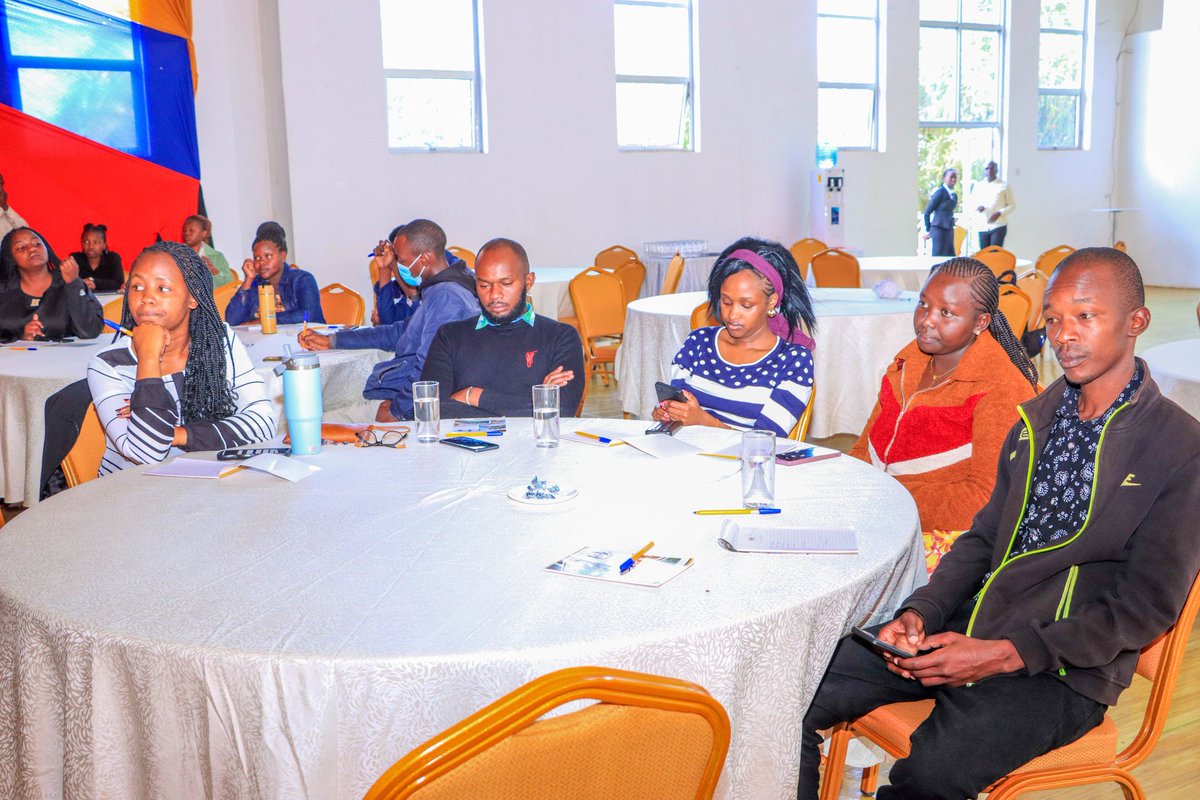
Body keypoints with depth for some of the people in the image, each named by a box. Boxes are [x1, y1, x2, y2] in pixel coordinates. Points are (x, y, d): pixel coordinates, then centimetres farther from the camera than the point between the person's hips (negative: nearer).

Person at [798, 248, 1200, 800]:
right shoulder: (1037, 418, 12)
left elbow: (1148, 605, -11)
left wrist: (1005, 654, -19)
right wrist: (921, 612, -3)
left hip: (1062, 670, -5)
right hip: (964, 629, 6)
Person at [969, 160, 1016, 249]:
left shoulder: (1004, 186, 2)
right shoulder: (978, 186, 10)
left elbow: (1012, 205, 4)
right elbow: (970, 203, 15)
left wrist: (999, 213, -14)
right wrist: (977, 207, -9)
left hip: (998, 226, -3)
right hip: (982, 227, 3)